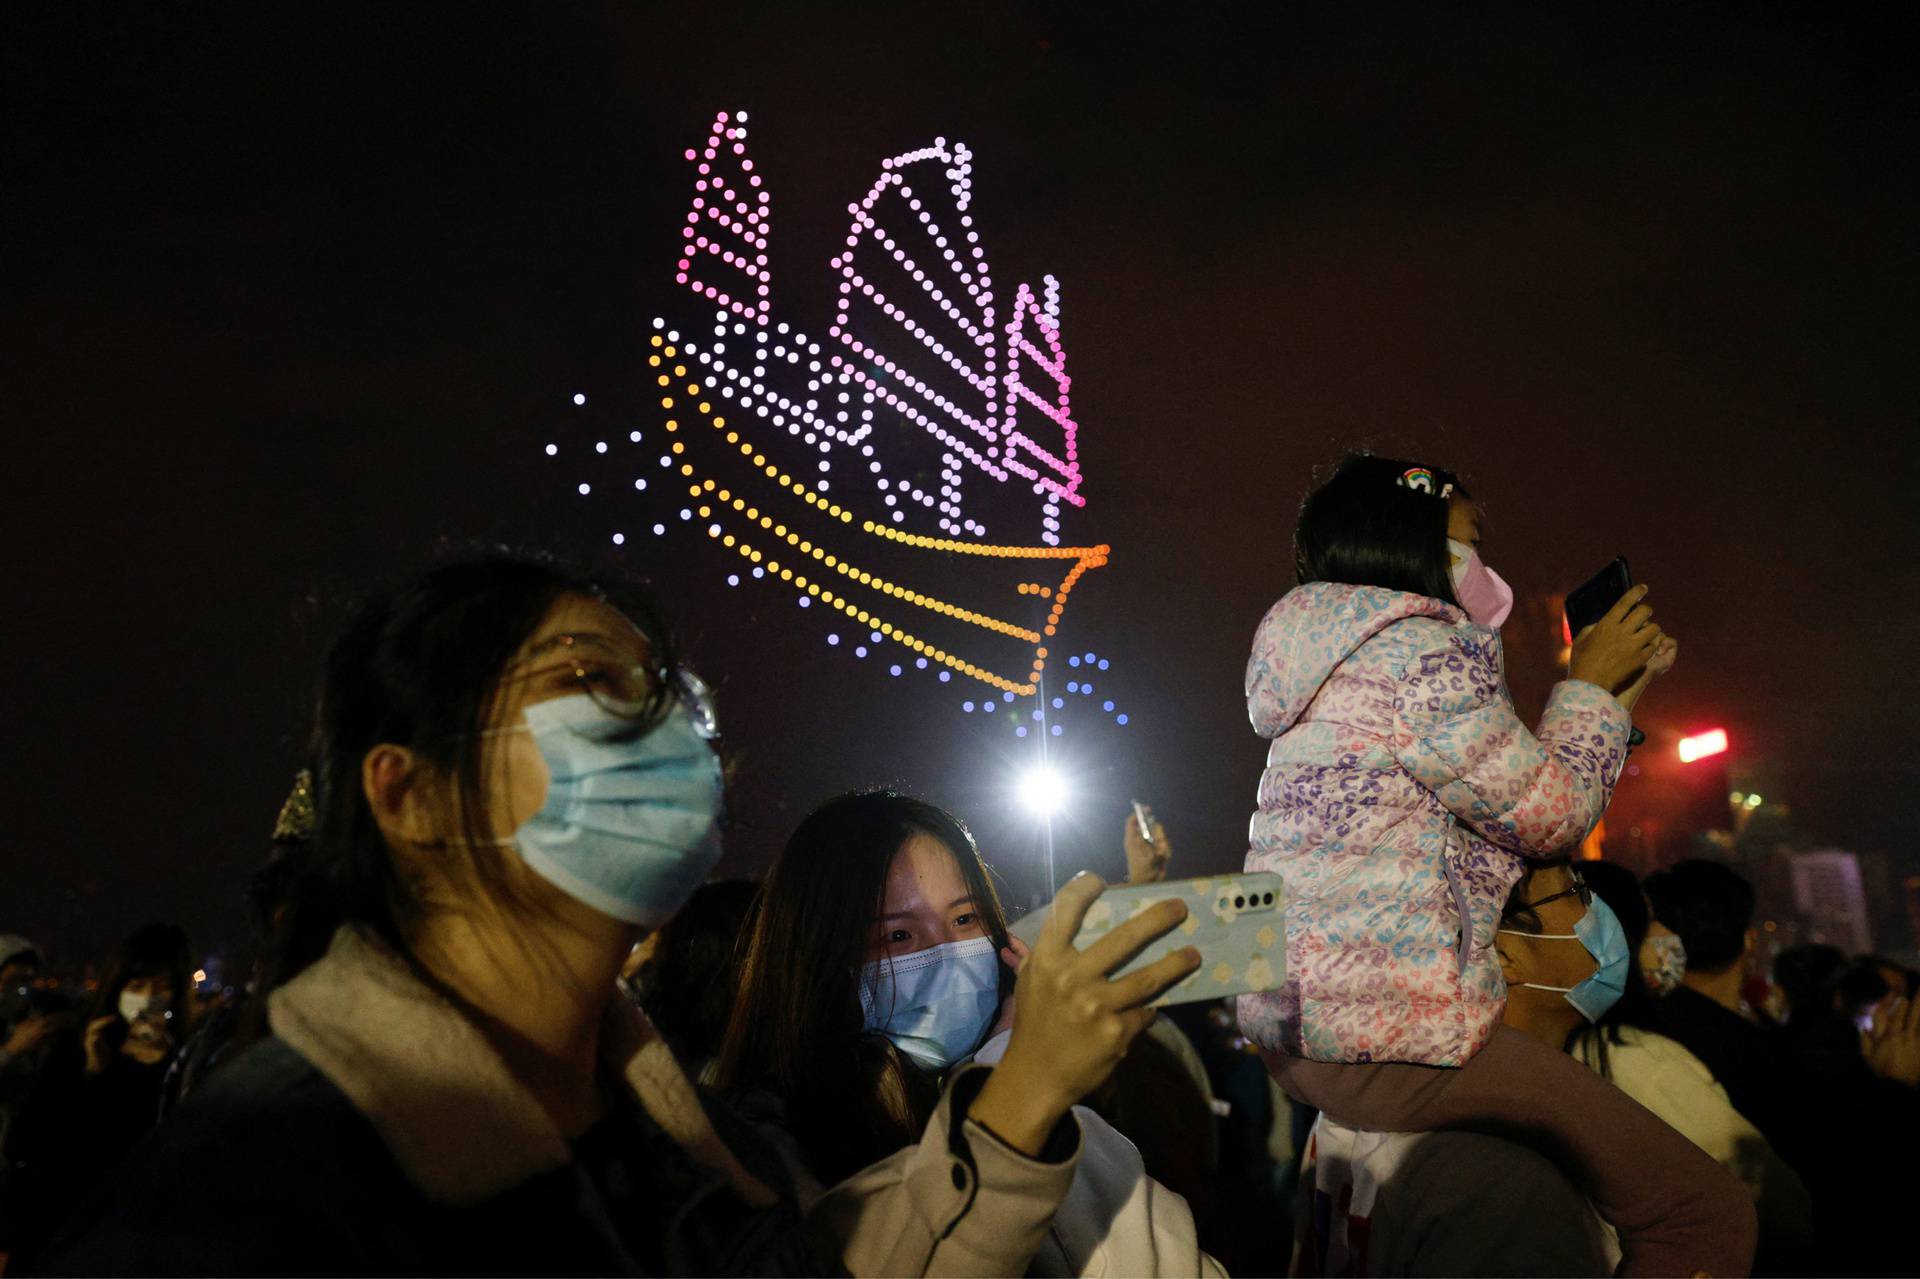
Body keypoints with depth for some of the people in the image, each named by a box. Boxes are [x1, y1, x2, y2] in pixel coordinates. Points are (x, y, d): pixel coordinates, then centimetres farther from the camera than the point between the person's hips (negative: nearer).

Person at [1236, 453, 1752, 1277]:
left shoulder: (1350, 652, 19)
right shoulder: (1418, 648, -12)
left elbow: (1520, 793, 21)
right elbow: (1550, 815, -7)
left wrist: (1616, 693, 24)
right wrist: (1590, 684, 7)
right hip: (1387, 1033, -11)